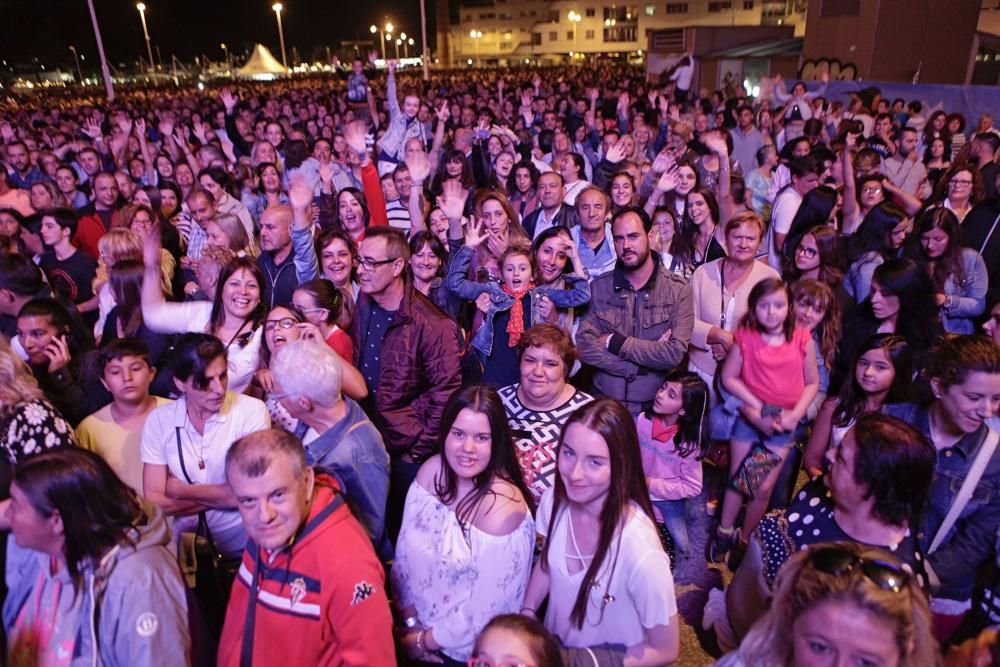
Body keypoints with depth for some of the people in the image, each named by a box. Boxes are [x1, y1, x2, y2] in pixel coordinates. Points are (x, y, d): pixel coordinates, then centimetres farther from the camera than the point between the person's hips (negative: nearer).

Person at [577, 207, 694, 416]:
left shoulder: (678, 290, -3)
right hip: (604, 402, 1)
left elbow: (675, 353, -14)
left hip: (655, 406, -1)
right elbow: (584, 345, -8)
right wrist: (646, 359, -14)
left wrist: (614, 342, -11)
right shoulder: (599, 287, 3)